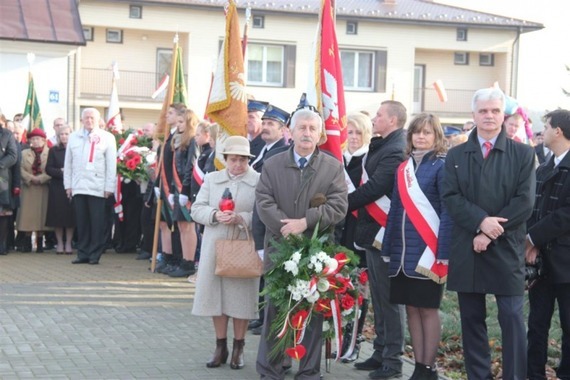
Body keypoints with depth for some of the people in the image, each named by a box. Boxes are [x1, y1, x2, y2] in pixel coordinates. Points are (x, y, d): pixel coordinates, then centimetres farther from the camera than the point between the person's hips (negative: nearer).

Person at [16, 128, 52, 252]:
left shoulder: (50, 153, 2)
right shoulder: (24, 153, 12)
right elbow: (22, 169, 2)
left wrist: (40, 178, -15)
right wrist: (30, 178, -12)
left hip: (43, 189, -2)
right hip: (28, 188, 2)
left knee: (41, 213, -1)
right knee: (28, 214, -2)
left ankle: (39, 244, 4)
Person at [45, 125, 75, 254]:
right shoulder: (54, 150, 7)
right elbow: (48, 169, 2)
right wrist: (61, 172, -13)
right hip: (57, 187, 1)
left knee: (70, 215, 0)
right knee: (58, 215, 1)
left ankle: (68, 243, 8)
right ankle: (60, 243, 9)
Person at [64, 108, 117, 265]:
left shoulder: (107, 138, 3)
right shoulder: (74, 137, 13)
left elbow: (111, 165, 1)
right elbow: (68, 163, 14)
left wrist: (109, 187, -4)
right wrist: (68, 184, 8)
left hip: (98, 187, -3)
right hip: (78, 186, 3)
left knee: (97, 223, -2)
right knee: (81, 222, 5)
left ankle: (95, 254, 4)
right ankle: (83, 253, 11)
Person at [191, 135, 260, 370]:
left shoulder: (259, 181, -2)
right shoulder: (212, 179, 10)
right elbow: (196, 209, 6)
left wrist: (241, 218, -21)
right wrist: (215, 215, -13)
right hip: (215, 246, 3)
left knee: (241, 296, 2)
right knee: (216, 294, 6)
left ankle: (238, 348, 15)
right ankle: (221, 346, 19)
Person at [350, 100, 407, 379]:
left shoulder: (395, 150, -17)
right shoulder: (382, 146, 14)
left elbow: (374, 188, -22)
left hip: (385, 233, -10)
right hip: (373, 231, 10)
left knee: (389, 297, -3)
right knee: (379, 296, 16)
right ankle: (381, 352, 26)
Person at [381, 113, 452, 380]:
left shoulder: (441, 166, -6)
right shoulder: (403, 168, 12)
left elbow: (448, 212, -12)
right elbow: (395, 210, 13)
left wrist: (442, 253, -18)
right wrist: (388, 248, 9)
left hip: (428, 250, -6)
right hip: (403, 250, 6)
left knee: (428, 309, 1)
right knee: (411, 309, 9)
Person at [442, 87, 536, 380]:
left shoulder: (523, 154, 4)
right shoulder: (456, 155, 10)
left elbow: (524, 202, -5)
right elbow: (451, 198, -1)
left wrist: (491, 233, -13)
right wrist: (481, 221, -17)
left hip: (506, 249, -2)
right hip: (467, 249, 2)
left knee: (512, 318, -3)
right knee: (472, 319, 8)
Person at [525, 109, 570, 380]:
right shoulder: (543, 170, 14)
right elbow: (534, 209, 8)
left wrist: (534, 237, -15)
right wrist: (533, 245, -8)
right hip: (542, 259, 7)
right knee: (537, 322, 9)